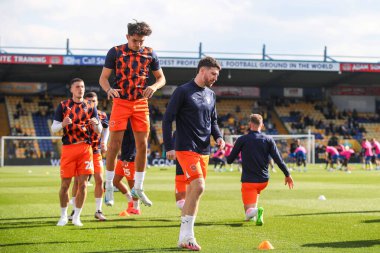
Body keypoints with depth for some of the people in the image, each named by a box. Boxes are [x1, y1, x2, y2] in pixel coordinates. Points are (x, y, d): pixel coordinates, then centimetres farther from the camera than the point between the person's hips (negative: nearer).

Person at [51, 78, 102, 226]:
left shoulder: (90, 107, 10)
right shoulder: (63, 106, 6)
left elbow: (99, 131, 8)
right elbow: (53, 128, 2)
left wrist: (96, 124, -16)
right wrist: (63, 124, -19)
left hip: (85, 148, 1)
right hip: (68, 148, -1)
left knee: (82, 183, -2)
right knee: (65, 183, 1)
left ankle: (76, 217, 9)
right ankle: (63, 216, 16)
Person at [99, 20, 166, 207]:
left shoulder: (150, 54, 4)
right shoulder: (115, 52, -4)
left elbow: (161, 78, 11)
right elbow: (103, 78, -2)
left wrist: (154, 86, -12)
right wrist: (109, 89, -24)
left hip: (141, 103, 3)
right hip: (121, 102, -3)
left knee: (142, 146, 3)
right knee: (114, 145, -6)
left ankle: (138, 188, 16)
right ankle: (109, 186, 6)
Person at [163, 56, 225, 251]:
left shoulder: (210, 95, 14)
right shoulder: (183, 92, -7)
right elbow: (167, 119, -7)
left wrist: (218, 136, 4)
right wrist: (169, 147, -12)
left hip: (204, 152, 7)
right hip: (186, 149, -7)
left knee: (192, 191, 8)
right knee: (198, 186, -20)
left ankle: (184, 237, 14)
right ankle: (187, 236, -13)